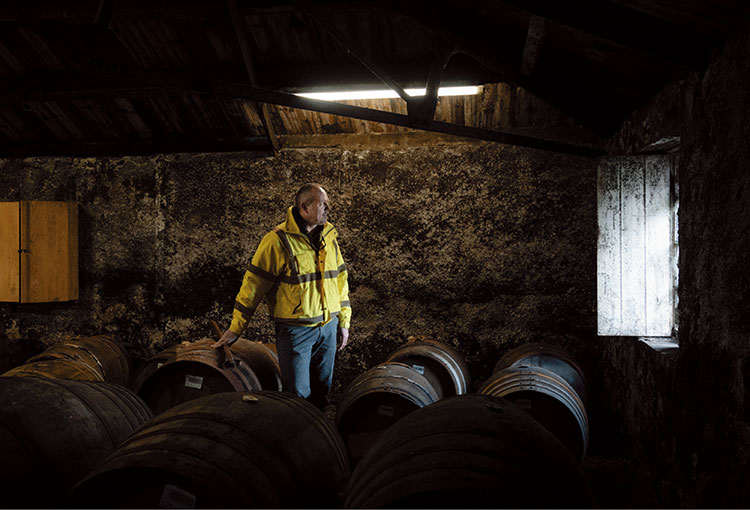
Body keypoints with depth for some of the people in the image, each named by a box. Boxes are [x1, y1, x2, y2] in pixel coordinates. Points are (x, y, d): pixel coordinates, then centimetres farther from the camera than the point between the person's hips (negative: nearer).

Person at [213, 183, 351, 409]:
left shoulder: (329, 237, 8)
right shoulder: (277, 240, -12)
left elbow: (340, 278, 17)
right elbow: (253, 284, -9)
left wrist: (344, 321, 15)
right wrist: (236, 328, -7)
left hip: (328, 328, 6)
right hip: (295, 330, -6)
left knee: (321, 391, 13)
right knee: (298, 394, -2)